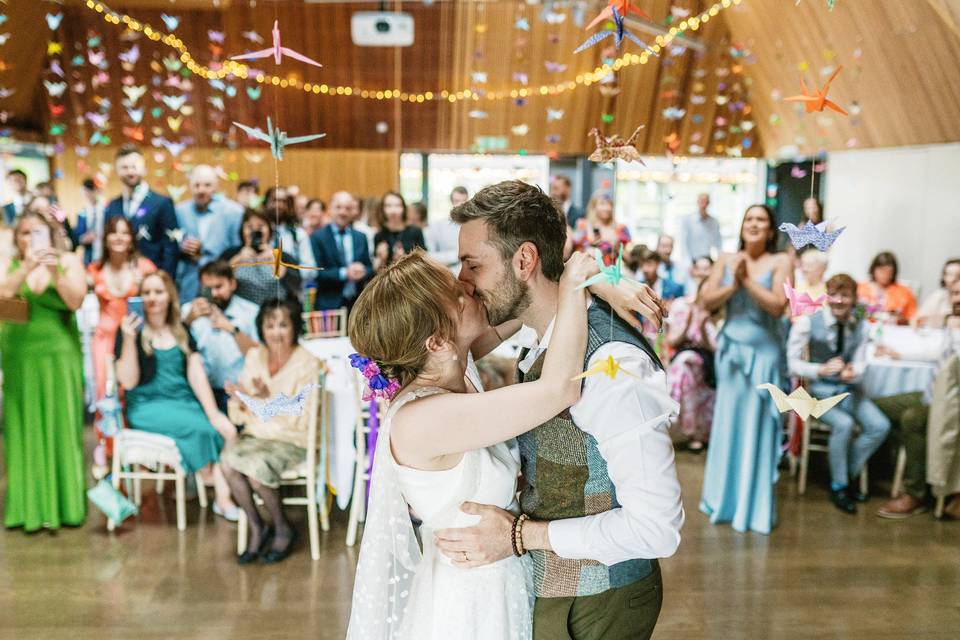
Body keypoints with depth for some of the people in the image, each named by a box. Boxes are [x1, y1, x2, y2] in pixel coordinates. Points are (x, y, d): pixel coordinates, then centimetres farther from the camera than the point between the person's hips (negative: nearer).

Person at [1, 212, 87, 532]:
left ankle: (62, 503, 6)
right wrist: (26, 267, -22)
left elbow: (75, 301, -8)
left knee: (60, 428, 1)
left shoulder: (68, 260, 4)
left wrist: (55, 272, -20)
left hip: (59, 355, -1)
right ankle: (29, 506, 5)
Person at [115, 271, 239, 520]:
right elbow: (128, 382, -10)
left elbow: (197, 376, 3)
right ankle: (220, 494, -9)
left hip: (184, 402, 4)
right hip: (146, 406, -4)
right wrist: (129, 340, -22)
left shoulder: (182, 333, 11)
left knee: (225, 428, -23)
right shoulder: (131, 331, -2)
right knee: (199, 427, -28)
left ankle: (224, 496, -23)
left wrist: (213, 413, -9)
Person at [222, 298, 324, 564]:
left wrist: (269, 399, -29)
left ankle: (283, 529, -4)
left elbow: (299, 419, -16)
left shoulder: (307, 363, -10)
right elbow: (240, 417, 6)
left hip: (292, 440, -4)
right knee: (228, 461, -24)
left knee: (257, 467, -30)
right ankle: (256, 528, -6)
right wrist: (238, 400, -17)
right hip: (257, 434, 5)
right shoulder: (254, 357, 4)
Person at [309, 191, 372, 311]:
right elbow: (316, 272, -8)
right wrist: (344, 273, -18)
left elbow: (370, 269, 12)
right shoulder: (317, 237, 0)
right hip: (328, 304, -4)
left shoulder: (361, 237, 14)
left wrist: (363, 271, -11)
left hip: (357, 302, 4)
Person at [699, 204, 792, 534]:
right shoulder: (727, 260, 6)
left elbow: (777, 305, -14)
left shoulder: (780, 262, -3)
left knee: (757, 427, 1)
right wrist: (733, 284, -14)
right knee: (727, 422, 8)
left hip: (764, 351, -3)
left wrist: (748, 281, -16)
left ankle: (754, 504, 12)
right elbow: (707, 300, -1)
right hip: (731, 349, 3)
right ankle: (725, 496, 23)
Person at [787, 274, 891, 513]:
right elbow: (793, 363, -10)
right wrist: (822, 370, -25)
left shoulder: (859, 326, 2)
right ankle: (838, 485, -7)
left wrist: (852, 373, -24)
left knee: (880, 426, -16)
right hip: (817, 389, -5)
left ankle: (848, 473, 7)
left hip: (847, 389, 5)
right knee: (844, 424, -30)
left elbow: (860, 364, 0)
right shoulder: (807, 322, -11)